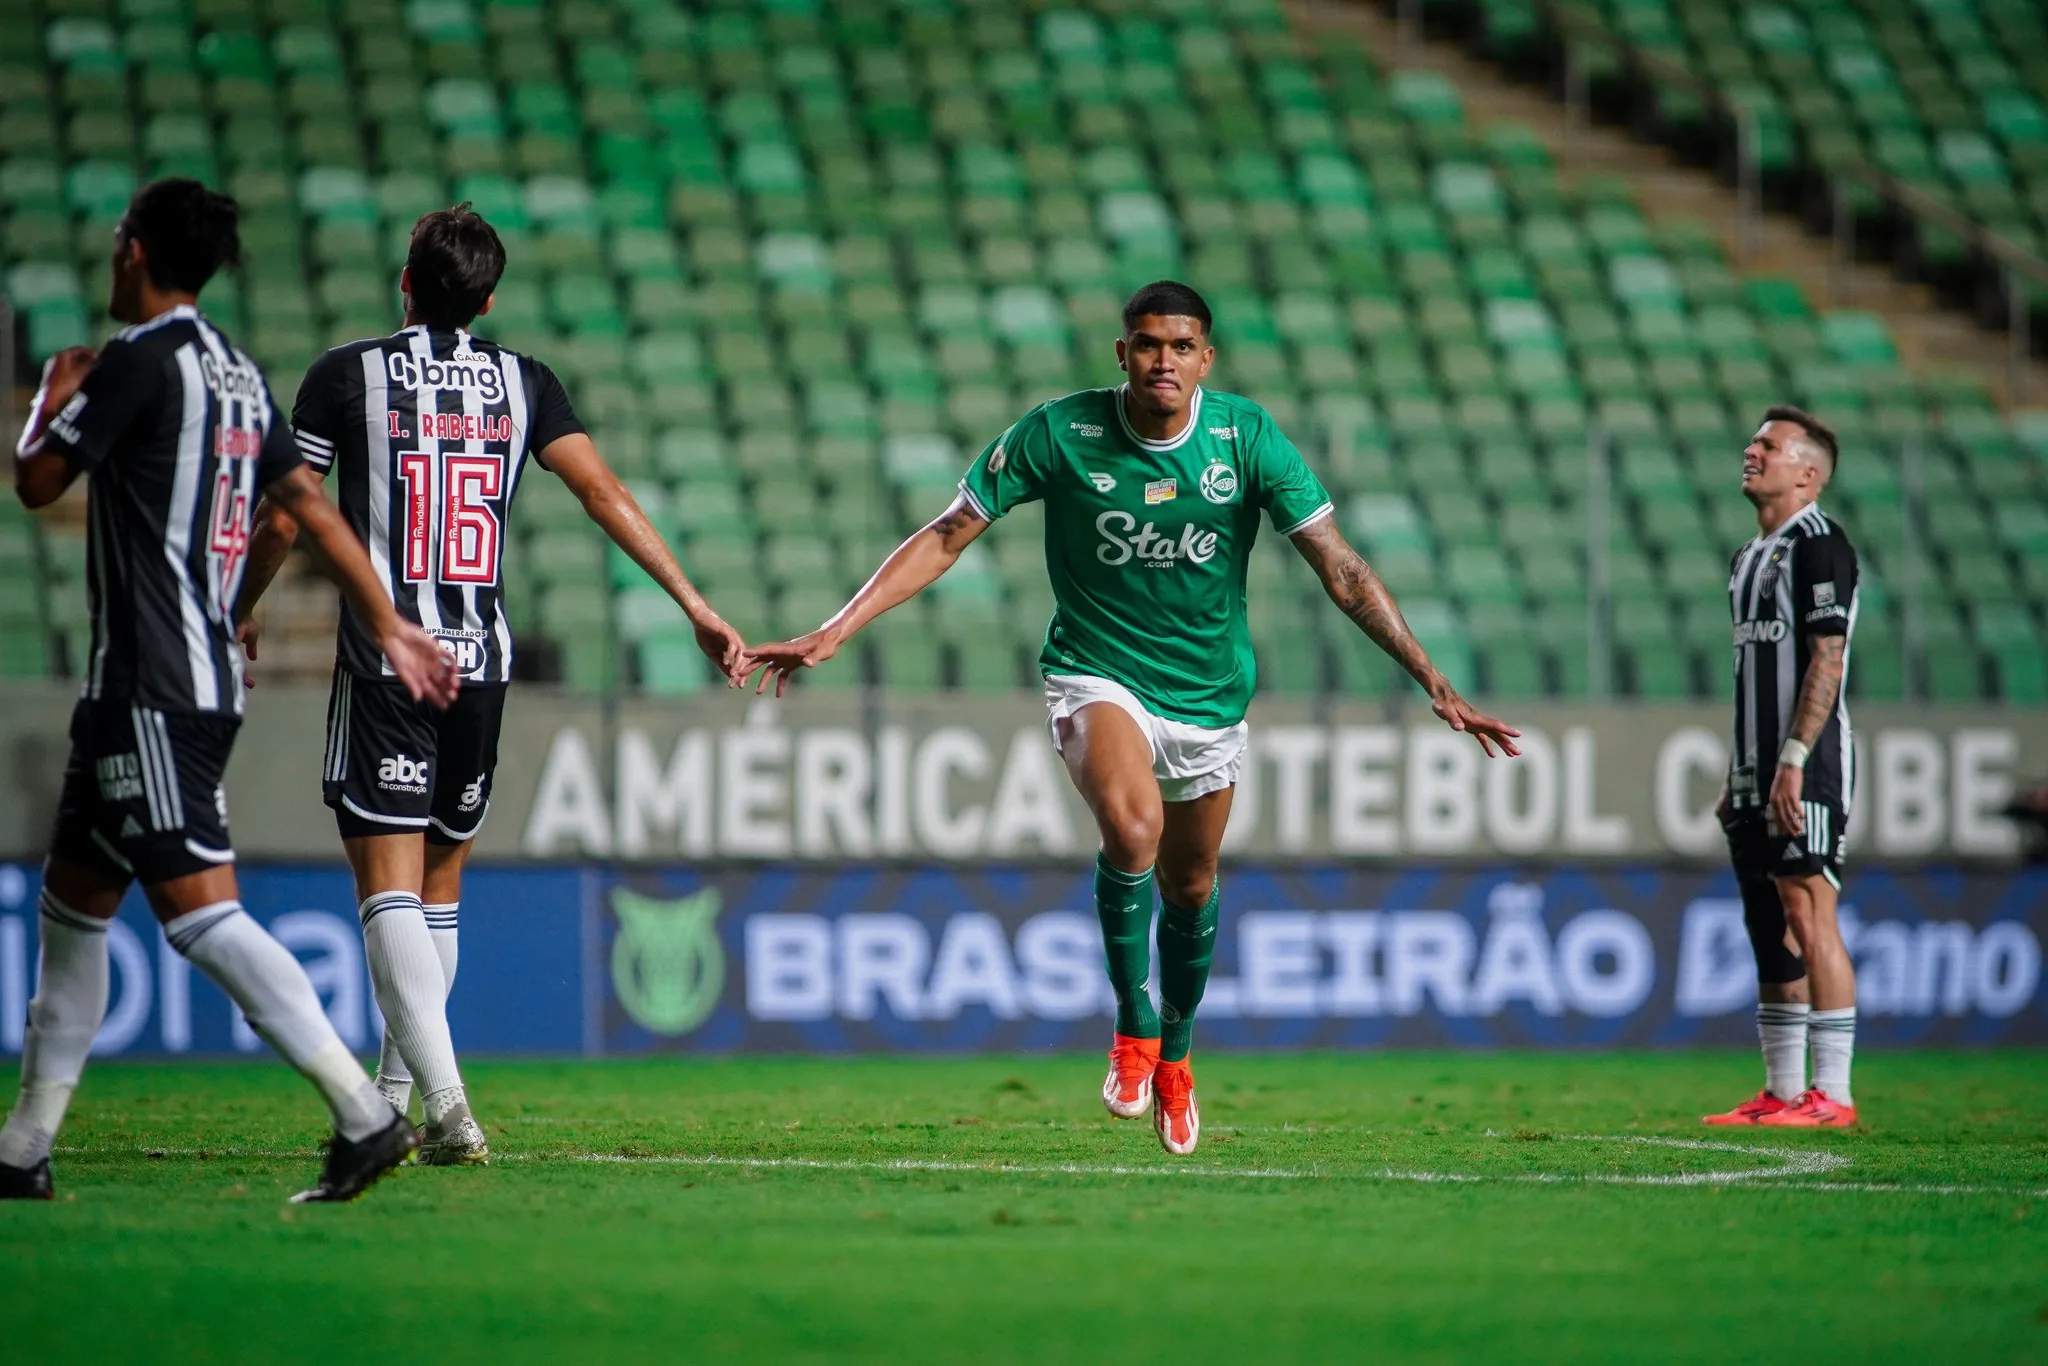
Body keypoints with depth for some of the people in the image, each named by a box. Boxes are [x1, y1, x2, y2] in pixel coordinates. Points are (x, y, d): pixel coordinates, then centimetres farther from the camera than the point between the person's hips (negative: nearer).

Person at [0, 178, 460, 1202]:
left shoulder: (138, 360, -11)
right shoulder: (237, 373, 14)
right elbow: (311, 505, 15)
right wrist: (388, 626, 17)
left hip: (150, 689, -10)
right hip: (204, 679, 10)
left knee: (199, 910, -15)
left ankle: (365, 1115, -23)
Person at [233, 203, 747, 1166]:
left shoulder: (349, 375, -2)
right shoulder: (523, 382, 6)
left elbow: (282, 517, 2)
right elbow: (603, 493, -1)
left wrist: (241, 611, 20)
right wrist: (694, 606, 0)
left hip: (384, 659, -4)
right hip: (482, 659, 4)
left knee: (389, 887, -8)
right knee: (440, 881, 18)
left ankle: (446, 1103, -24)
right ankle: (392, 1097, 23)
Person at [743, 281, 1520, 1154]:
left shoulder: (1246, 436, -12)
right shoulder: (1060, 433, -15)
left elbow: (1340, 570, -9)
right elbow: (946, 538, -8)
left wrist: (1434, 682, -15)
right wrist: (832, 634, -16)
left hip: (1209, 690, 3)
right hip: (1096, 675, -3)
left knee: (1190, 886, 14)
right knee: (1131, 826, -31)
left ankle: (1173, 1053, 41)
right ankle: (1132, 1028, -13)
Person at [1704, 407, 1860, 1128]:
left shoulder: (1819, 544, -9)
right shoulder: (1753, 555, 20)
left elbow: (1826, 660, -17)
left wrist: (1793, 760, -23)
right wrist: (1738, 775, 21)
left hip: (1807, 770, -10)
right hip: (1758, 772, 10)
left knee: (1808, 914, -13)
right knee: (1769, 927, 9)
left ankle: (1832, 1094, -14)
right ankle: (1783, 1092, 12)